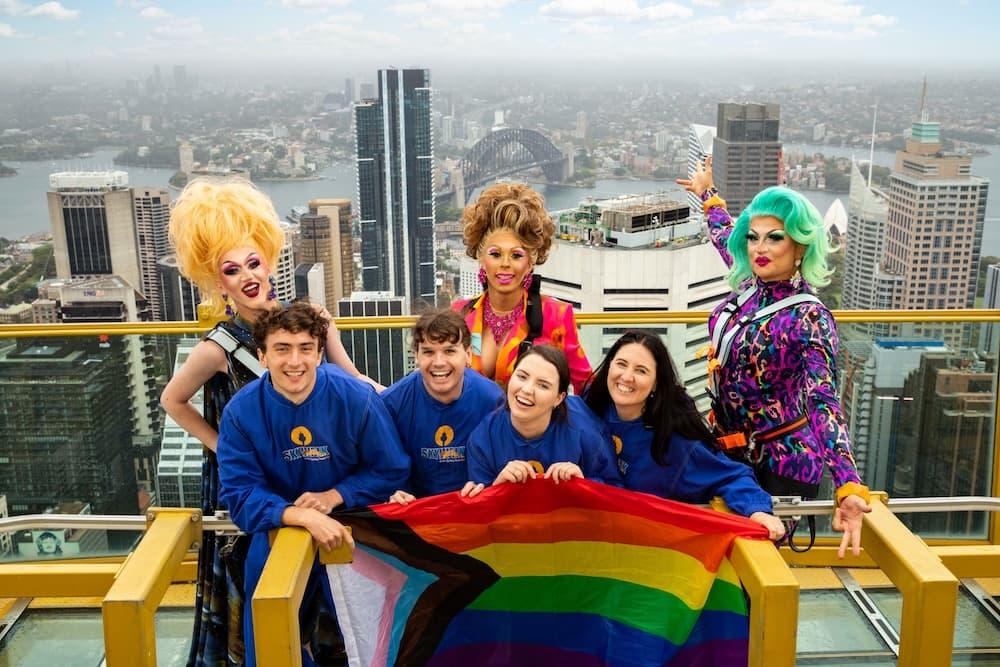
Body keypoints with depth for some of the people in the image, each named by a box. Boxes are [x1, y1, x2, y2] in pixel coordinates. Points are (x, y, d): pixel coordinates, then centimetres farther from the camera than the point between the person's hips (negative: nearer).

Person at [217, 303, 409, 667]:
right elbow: (240, 495, -17)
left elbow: (392, 470, -7)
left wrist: (333, 497, -20)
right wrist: (303, 517, -32)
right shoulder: (240, 412, -15)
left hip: (350, 525, -1)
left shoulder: (356, 398, -18)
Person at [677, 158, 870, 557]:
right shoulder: (749, 285, 0)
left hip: (782, 464, -7)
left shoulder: (809, 319, -20)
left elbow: (823, 403, -30)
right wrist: (707, 193, 39)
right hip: (732, 451, 7)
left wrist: (848, 487, -41)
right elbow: (725, 238, 22)